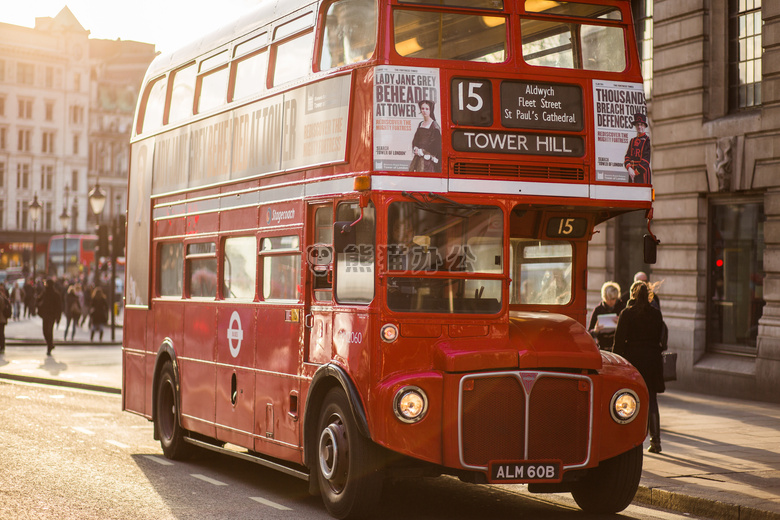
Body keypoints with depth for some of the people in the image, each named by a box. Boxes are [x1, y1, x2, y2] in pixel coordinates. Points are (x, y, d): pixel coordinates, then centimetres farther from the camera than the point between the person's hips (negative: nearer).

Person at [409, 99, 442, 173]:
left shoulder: (434, 125, -5)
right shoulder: (420, 124, 16)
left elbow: (435, 143, -10)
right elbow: (415, 139, 18)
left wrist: (422, 151, -12)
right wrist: (415, 148, -1)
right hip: (418, 156, 7)